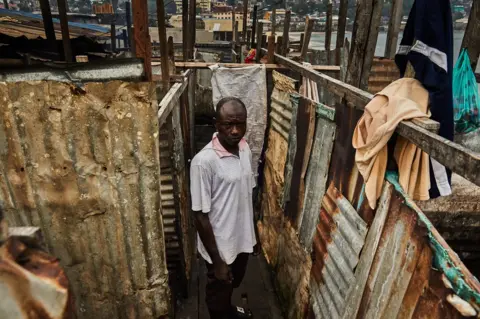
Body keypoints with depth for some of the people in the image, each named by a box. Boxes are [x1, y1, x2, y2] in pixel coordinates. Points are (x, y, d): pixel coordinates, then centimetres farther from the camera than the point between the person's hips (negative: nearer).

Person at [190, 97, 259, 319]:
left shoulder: (245, 149, -5)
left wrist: (253, 235, 13)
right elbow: (200, 215, -22)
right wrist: (217, 260, -17)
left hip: (242, 239, 7)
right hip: (220, 246, -7)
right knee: (218, 291, 20)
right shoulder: (204, 161, -27)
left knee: (233, 283, 32)